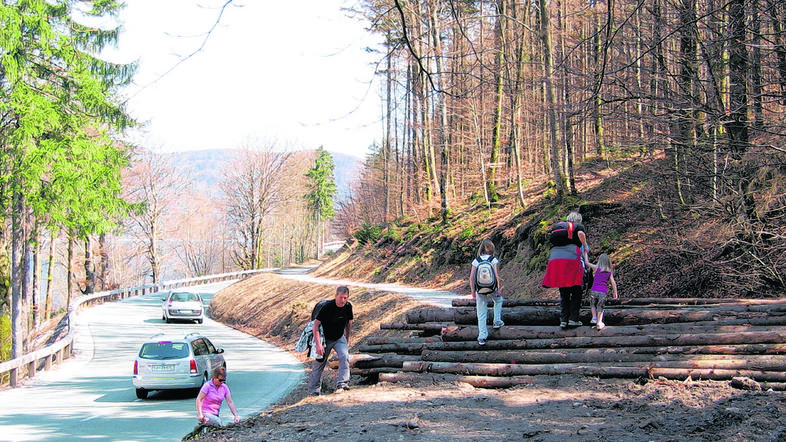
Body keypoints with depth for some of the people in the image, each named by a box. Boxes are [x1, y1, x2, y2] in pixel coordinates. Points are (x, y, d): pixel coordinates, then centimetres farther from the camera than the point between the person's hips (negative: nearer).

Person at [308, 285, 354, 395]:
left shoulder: (348, 306, -11)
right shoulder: (327, 307, -25)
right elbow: (315, 325, -22)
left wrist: (347, 340, 11)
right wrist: (318, 344, -27)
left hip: (339, 338, 3)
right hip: (325, 338, -3)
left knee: (344, 356, -21)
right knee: (320, 363, 2)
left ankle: (342, 384, -22)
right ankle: (313, 390, 16)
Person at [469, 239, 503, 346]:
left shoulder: (476, 261, 0)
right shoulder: (493, 260, -5)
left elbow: (471, 277, -1)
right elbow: (496, 275, -11)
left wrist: (473, 291, 7)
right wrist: (499, 289, -3)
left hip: (480, 290, 1)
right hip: (492, 289, -1)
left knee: (481, 314, 8)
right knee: (498, 301, 34)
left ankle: (482, 337, 6)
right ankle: (497, 321, 32)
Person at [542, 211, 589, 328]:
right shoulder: (578, 226, 11)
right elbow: (580, 233, -10)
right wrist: (585, 247, 3)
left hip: (555, 258, 5)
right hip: (572, 256, -5)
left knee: (563, 293, 10)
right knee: (576, 292, 5)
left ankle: (563, 320, 3)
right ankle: (573, 319, -3)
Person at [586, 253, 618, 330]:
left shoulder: (597, 268, 1)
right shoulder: (610, 271, 6)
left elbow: (587, 262, 8)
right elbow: (613, 283, 3)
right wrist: (615, 293, 10)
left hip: (594, 290, -1)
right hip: (603, 292, 1)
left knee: (593, 304, 25)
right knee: (600, 307, 12)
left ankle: (594, 317, 11)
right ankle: (599, 323, 8)